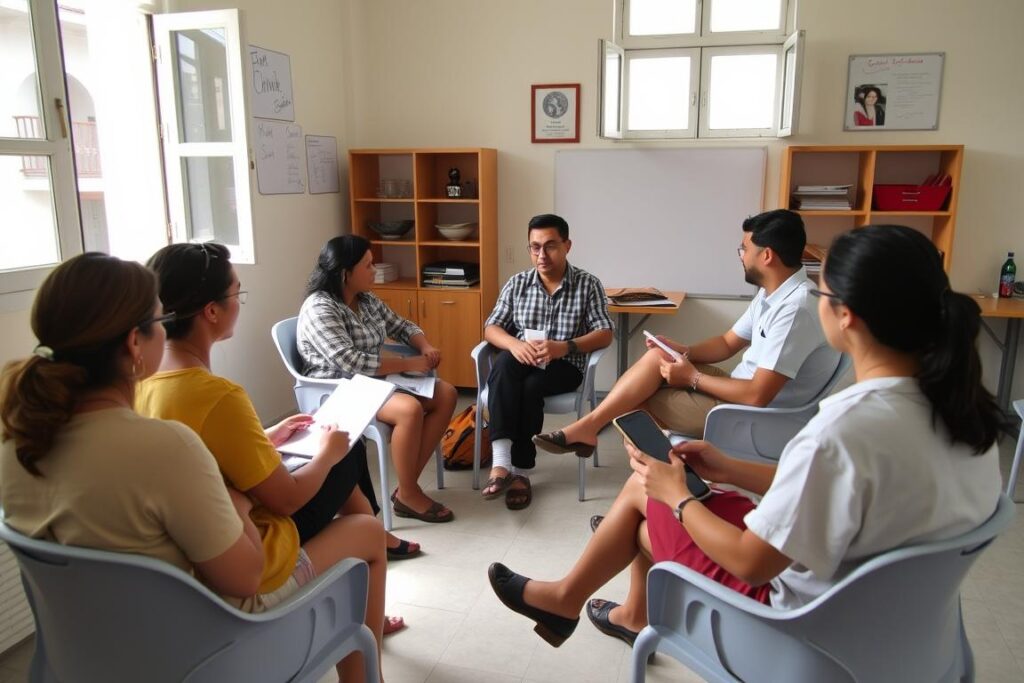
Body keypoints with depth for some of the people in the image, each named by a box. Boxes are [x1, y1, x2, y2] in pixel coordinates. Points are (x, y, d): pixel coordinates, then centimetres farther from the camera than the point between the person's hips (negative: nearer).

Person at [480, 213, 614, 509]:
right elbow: (491, 328, 5)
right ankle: (501, 462, -41)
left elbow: (605, 334, -5)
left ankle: (520, 471, -18)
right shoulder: (517, 283, 8)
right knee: (504, 363, -33)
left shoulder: (588, 284, 1)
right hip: (522, 361, 2)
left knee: (531, 385, -33)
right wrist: (514, 344, -19)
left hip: (564, 366, -2)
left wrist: (564, 347, -23)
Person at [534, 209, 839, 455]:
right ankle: (587, 427, -4)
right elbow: (728, 343, 15)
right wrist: (683, 353, -3)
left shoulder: (794, 308, -27)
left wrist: (693, 378, -15)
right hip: (743, 391, 9)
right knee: (657, 357, -4)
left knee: (639, 399, -6)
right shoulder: (771, 292, 6)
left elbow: (757, 396, -28)